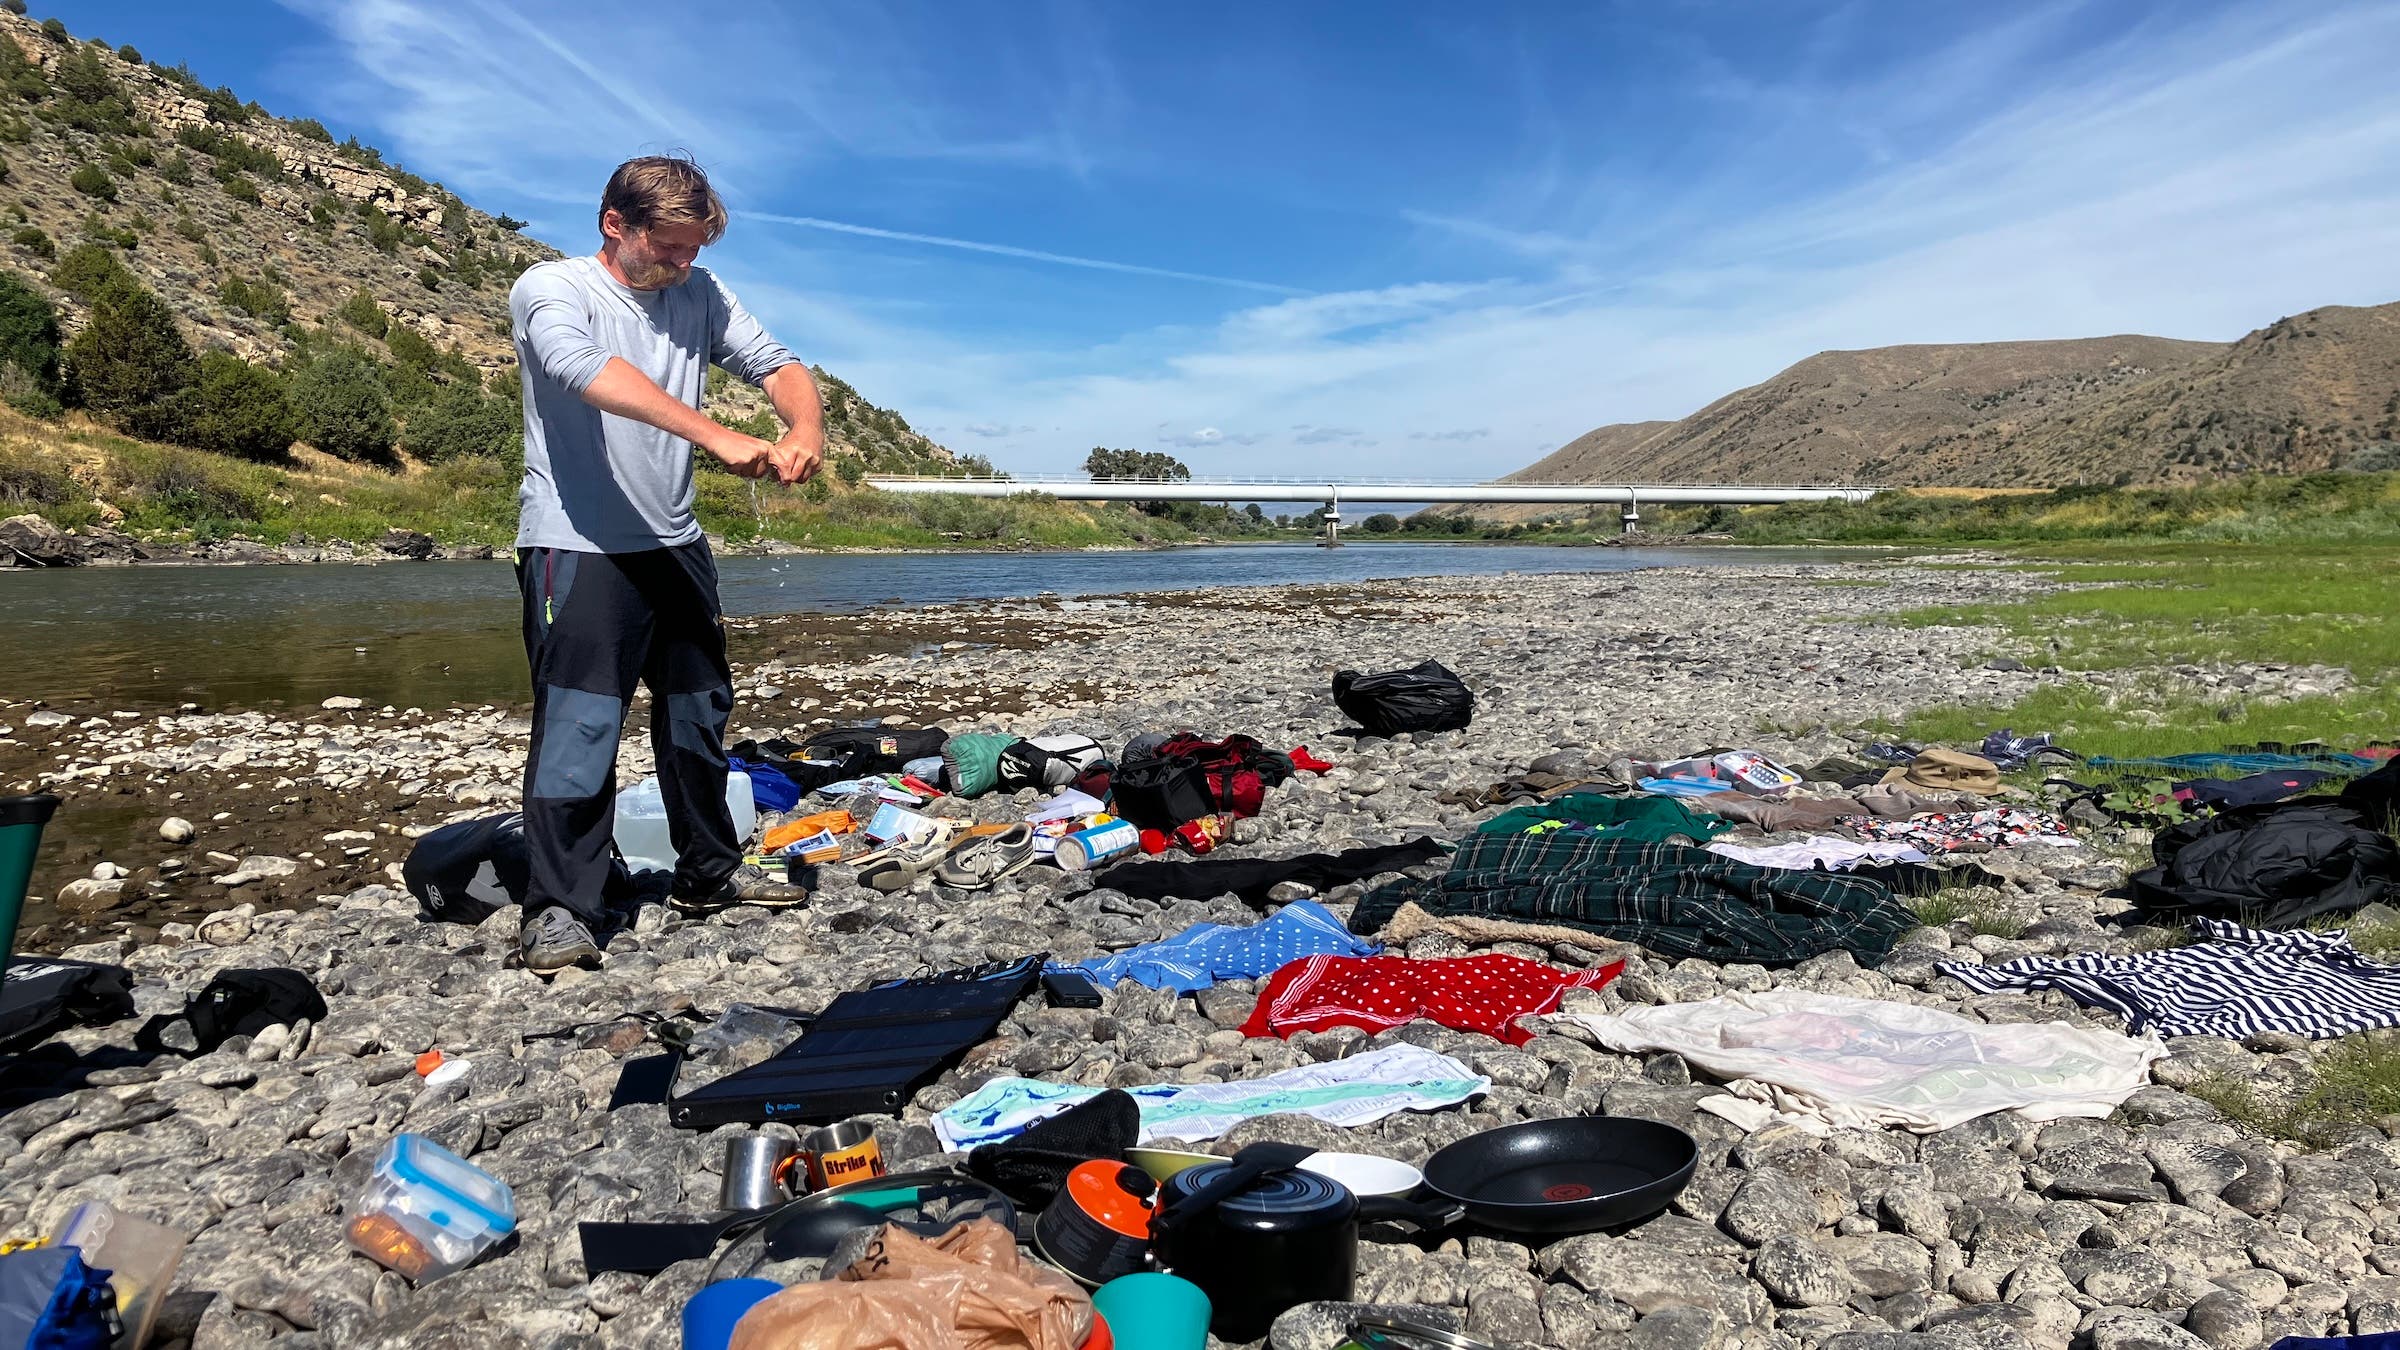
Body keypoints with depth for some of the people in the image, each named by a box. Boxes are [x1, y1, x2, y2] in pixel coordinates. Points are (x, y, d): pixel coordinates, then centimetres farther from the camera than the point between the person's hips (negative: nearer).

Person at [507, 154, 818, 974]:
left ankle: (708, 873, 30)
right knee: (579, 726, -10)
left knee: (699, 711, 14)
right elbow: (591, 372, -28)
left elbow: (778, 365, 2)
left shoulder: (699, 295, 9)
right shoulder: (551, 290, -8)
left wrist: (806, 430, -22)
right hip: (578, 545, -6)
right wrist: (714, 436, -40)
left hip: (675, 543, 7)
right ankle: (559, 909, 1)